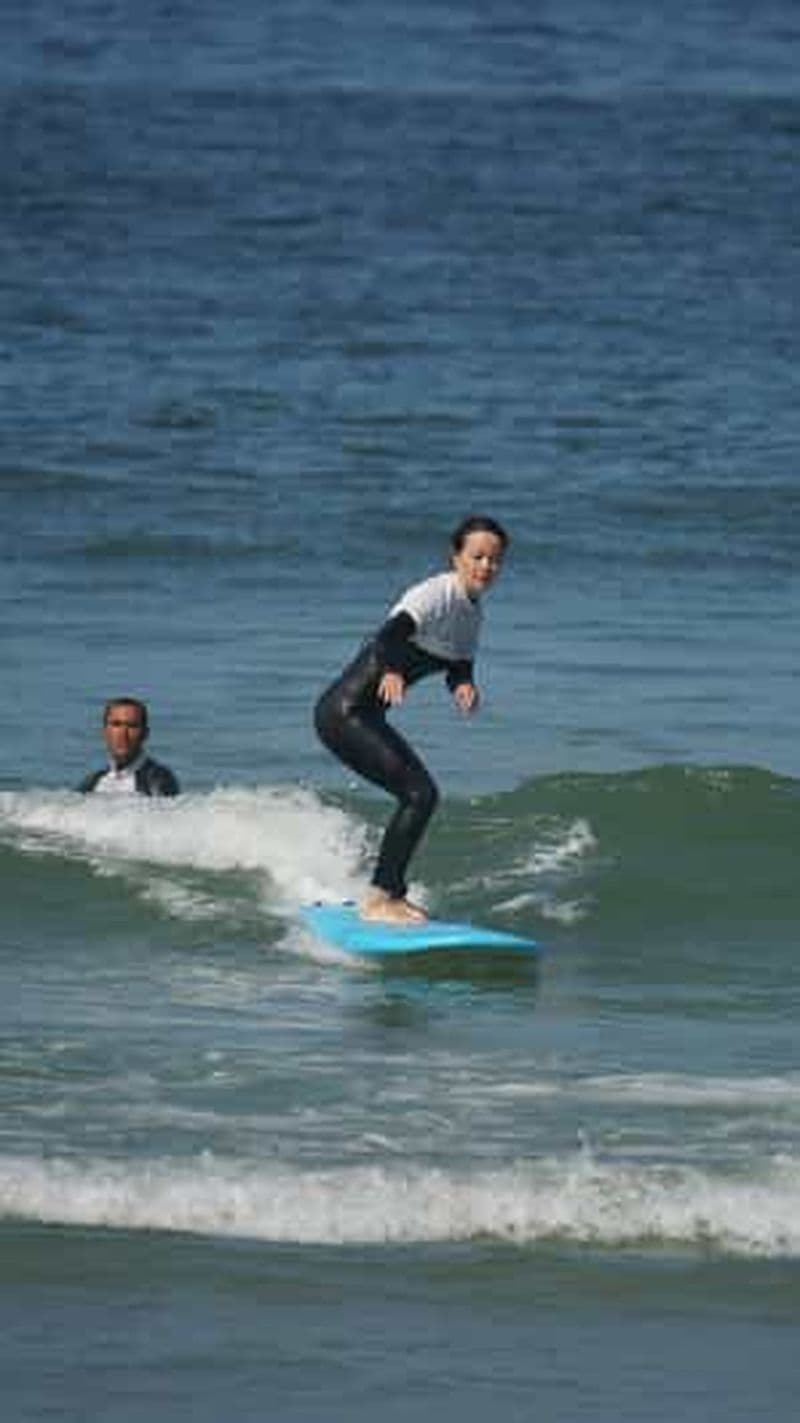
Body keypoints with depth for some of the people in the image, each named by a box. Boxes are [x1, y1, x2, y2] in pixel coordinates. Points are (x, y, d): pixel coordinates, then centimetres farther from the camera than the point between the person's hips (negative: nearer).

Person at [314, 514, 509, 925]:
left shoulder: (471, 612, 11)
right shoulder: (436, 595, -17)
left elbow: (459, 667, 17)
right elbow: (390, 635, -32)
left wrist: (464, 687, -8)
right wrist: (391, 673, -54)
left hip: (366, 717, 9)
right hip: (344, 711, -9)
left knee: (420, 795, 14)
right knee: (419, 793, -15)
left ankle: (391, 892, 26)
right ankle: (379, 898, -12)